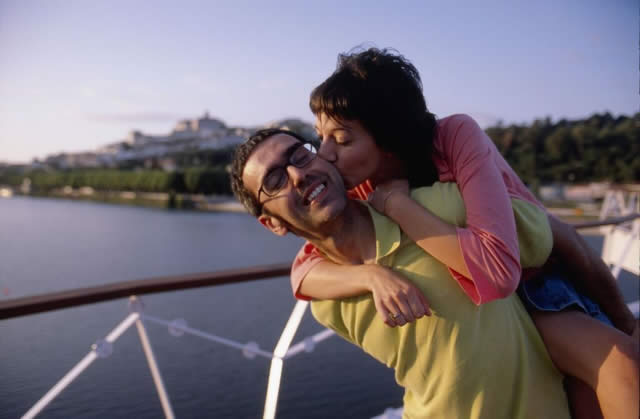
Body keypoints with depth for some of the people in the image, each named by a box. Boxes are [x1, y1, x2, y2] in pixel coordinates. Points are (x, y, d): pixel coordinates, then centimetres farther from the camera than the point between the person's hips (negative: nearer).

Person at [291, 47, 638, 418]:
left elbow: (498, 268, -40)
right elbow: (304, 271, -23)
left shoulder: (458, 136, -30)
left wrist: (396, 202, -36)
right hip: (466, 308, 1)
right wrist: (374, 276, -41)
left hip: (536, 280, -1)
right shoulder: (359, 190, -17)